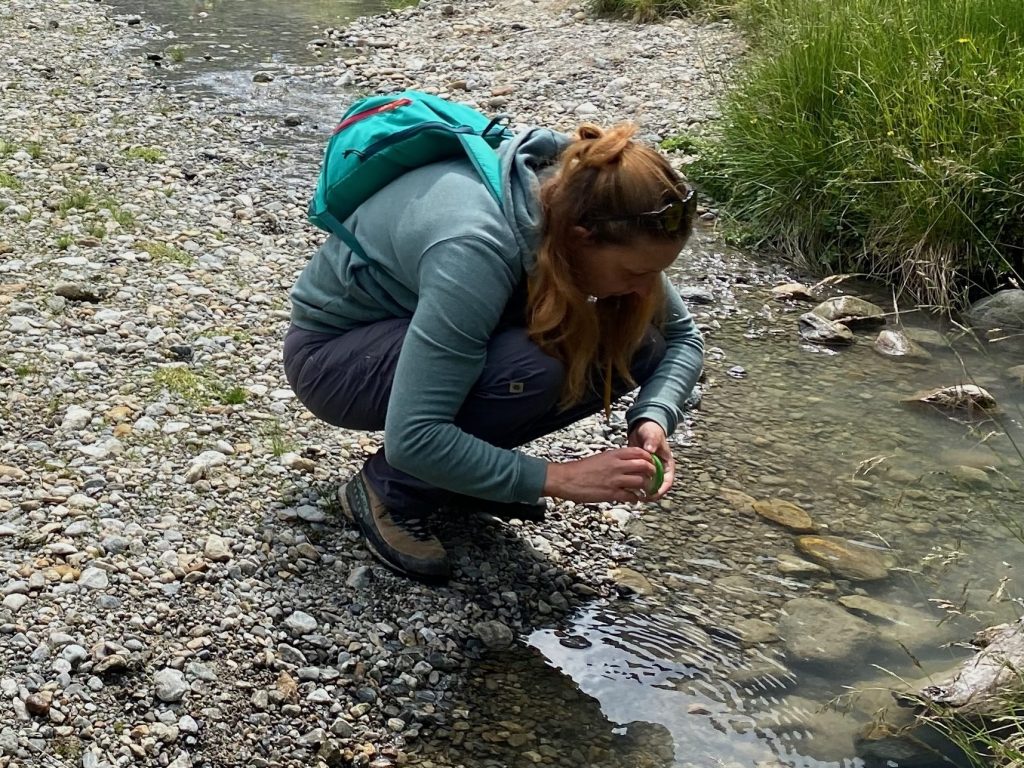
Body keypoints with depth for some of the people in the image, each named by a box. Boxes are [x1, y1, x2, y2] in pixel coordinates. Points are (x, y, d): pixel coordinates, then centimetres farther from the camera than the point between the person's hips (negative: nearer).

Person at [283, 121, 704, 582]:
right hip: (331, 356, -7)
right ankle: (390, 491, -11)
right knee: (528, 367, -35)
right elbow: (411, 439, -40)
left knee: (637, 346, -13)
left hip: (418, 328, 7)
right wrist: (554, 477, -35)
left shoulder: (577, 204, -17)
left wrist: (653, 418, -23)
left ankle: (465, 464, 3)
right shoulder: (475, 249, -38)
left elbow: (681, 336, -4)